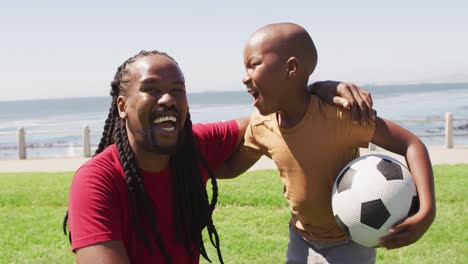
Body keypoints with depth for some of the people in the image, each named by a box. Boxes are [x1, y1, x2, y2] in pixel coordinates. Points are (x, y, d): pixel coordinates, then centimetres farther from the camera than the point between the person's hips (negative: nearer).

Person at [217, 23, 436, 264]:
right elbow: (231, 167, 4)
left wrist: (426, 212, -39)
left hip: (349, 244, -5)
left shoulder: (339, 116, -30)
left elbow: (411, 144, -26)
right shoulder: (260, 125, -12)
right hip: (301, 241, 5)